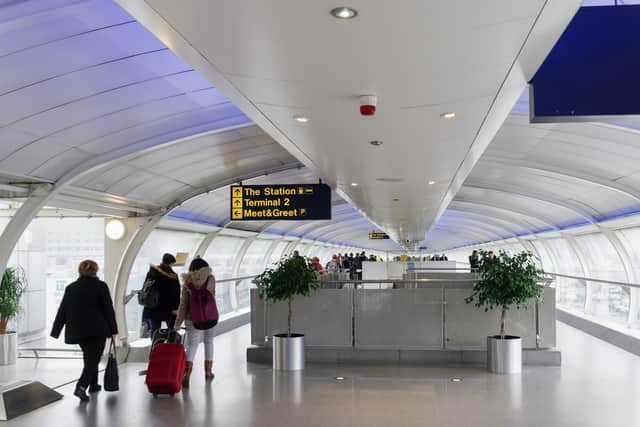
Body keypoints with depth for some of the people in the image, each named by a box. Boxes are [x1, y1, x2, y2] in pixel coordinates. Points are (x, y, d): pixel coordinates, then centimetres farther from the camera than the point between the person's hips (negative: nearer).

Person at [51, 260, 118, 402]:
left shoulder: (70, 288, 6)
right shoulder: (100, 286, -6)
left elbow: (62, 310, 8)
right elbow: (108, 309, -6)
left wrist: (56, 331, 12)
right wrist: (113, 330, 0)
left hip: (77, 331, 5)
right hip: (97, 330, -5)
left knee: (90, 357, 21)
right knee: (93, 359, -1)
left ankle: (93, 384, 30)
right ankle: (81, 387, -16)